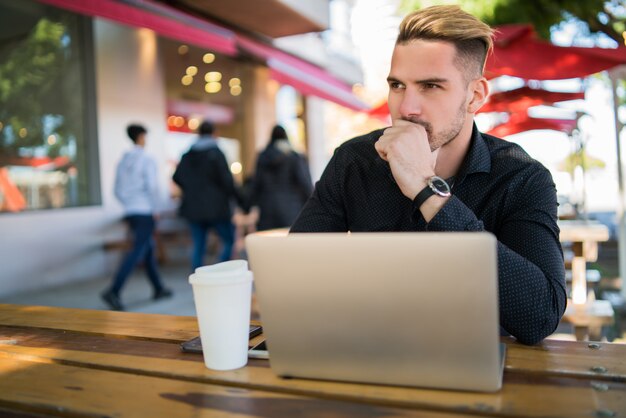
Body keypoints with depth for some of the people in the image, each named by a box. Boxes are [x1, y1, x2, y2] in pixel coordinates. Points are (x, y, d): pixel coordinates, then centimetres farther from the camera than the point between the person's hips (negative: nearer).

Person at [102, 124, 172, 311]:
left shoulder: (123, 161, 11)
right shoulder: (147, 159, -10)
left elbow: (118, 190, 13)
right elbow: (152, 186, -18)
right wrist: (155, 209, -8)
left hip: (130, 212, 8)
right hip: (145, 212, -8)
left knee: (149, 249, 17)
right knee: (137, 252, -10)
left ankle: (158, 288, 24)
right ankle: (114, 291, -20)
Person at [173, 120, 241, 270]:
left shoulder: (187, 155, 7)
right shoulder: (216, 153, -9)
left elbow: (177, 177, 8)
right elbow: (226, 179, -13)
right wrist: (237, 196, -1)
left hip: (194, 207, 5)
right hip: (216, 207, -5)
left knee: (198, 246, 9)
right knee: (229, 240, 7)